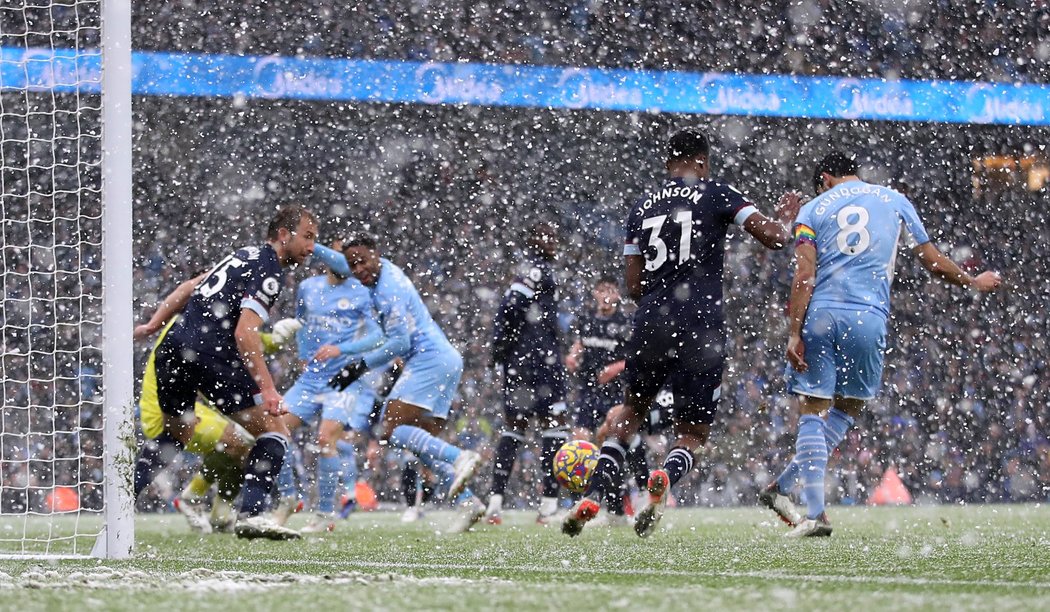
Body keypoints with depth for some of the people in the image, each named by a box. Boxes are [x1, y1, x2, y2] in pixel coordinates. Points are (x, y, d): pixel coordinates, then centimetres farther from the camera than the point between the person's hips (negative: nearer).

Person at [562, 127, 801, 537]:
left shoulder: (643, 207, 15)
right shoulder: (717, 196, 3)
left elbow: (633, 286, 15)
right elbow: (773, 237, -5)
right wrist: (785, 218, 18)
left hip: (651, 324, 3)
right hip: (701, 330, -3)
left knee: (632, 412, 27)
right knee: (692, 435, 6)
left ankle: (593, 496, 11)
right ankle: (665, 479, -29)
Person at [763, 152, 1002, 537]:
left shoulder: (814, 210, 11)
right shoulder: (895, 202, 15)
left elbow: (804, 277, -2)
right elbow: (933, 263, 17)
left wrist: (794, 333, -6)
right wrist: (974, 283, 34)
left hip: (820, 316, -1)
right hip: (868, 318, 1)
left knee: (812, 411, 2)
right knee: (848, 408, 16)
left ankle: (816, 512, -8)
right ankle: (783, 486, 8)